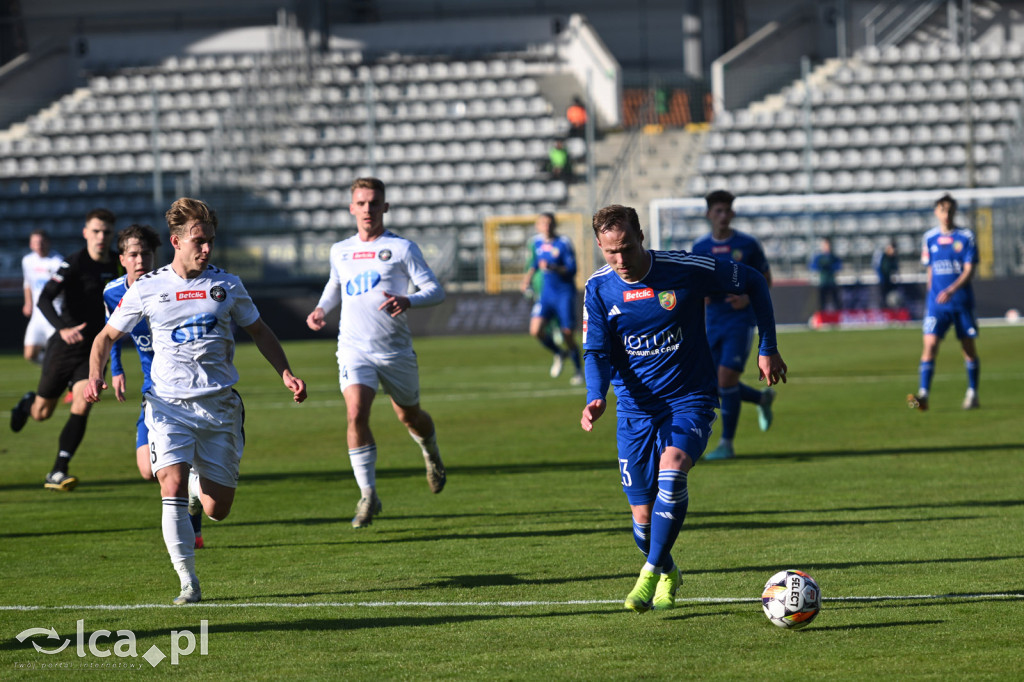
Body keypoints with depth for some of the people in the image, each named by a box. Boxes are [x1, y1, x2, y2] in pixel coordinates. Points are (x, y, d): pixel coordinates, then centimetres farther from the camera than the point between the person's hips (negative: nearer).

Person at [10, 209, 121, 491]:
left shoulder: (116, 265, 2)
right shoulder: (74, 264, -15)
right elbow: (44, 300, -25)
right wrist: (63, 329, -40)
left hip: (94, 351, 3)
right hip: (64, 348, -3)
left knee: (81, 407, -16)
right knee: (42, 413, 9)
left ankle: (58, 473, -9)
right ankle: (29, 402, 47)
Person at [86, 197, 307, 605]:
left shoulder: (227, 286, 5)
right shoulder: (146, 290, 2)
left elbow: (258, 331, 18)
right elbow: (107, 336, 11)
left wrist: (286, 374, 6)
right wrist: (95, 376, -8)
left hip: (219, 405, 2)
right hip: (169, 404, -2)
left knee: (217, 509, 2)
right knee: (172, 489, -22)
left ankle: (199, 484, 40)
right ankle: (188, 582, -14)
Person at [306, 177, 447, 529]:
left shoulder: (401, 248, -2)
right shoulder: (340, 251, 10)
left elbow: (436, 291, -7)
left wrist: (408, 301, -27)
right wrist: (321, 308, 9)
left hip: (395, 349, -1)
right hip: (354, 348, 1)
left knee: (409, 416, 15)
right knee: (356, 414, -20)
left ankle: (431, 453, 51)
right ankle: (368, 495, -14)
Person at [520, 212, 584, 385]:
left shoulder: (563, 243, -10)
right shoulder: (536, 242, 7)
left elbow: (572, 270, -14)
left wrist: (553, 268, -27)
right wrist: (528, 277, 9)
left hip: (564, 293, -4)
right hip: (546, 294, 4)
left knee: (567, 335, -2)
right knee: (536, 330, -16)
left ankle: (579, 370, 21)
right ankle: (559, 354, 12)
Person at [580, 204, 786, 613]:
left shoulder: (684, 270, -13)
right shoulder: (598, 289, -5)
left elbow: (753, 282, 0)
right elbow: (597, 353, -5)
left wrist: (768, 349, 0)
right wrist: (596, 398, -26)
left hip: (690, 400, -3)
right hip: (635, 409, 3)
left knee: (672, 467, -32)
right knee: (643, 515, 3)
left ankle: (651, 573, -25)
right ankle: (667, 575, 34)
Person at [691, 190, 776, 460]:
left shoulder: (748, 244, -3)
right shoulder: (699, 248, 5)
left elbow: (766, 278, 5)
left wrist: (749, 298, -13)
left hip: (741, 319, -4)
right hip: (714, 323, 4)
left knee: (727, 378, -15)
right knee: (717, 386, 6)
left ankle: (727, 443, -6)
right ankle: (763, 398, 36)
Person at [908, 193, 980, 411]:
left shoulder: (966, 237, -3)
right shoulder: (929, 238, 7)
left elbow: (969, 270, -9)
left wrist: (952, 290, -23)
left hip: (962, 301, -1)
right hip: (937, 301, 1)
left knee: (969, 348, 5)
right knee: (930, 344, -13)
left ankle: (972, 394, 18)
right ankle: (923, 395, -19)